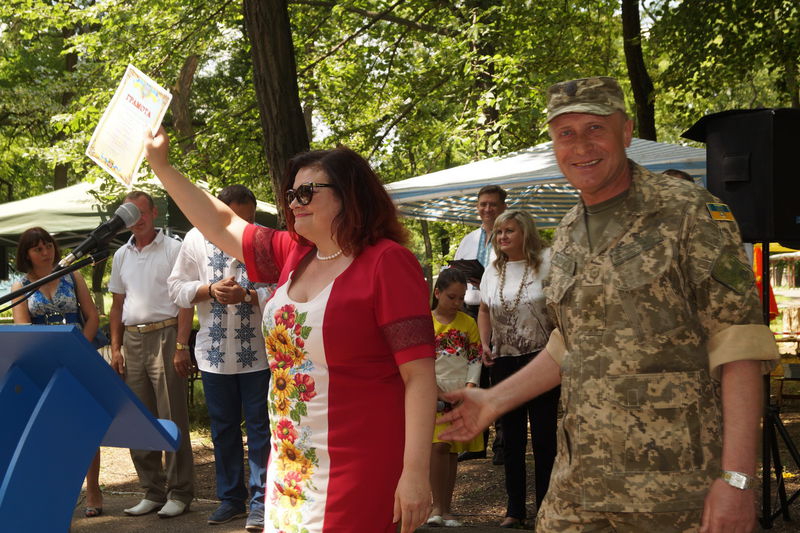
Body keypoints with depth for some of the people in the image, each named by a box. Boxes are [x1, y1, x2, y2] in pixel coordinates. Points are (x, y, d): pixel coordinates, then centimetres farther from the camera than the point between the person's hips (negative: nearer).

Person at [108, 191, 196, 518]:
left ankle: (179, 493, 3)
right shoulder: (122, 255, 16)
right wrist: (115, 348, 11)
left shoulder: (173, 249, -2)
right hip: (132, 339, 6)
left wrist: (181, 346, -14)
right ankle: (152, 491, 17)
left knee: (172, 418, -4)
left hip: (164, 335, -6)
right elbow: (117, 305, 19)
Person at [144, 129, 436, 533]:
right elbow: (221, 226, 22)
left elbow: (420, 376, -16)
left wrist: (416, 472, -21)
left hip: (356, 470, -7)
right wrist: (161, 167, 19)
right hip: (289, 467, 7)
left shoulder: (386, 262, -11)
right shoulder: (293, 255, 10)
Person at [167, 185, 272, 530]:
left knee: (259, 427, 3)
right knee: (223, 428, 12)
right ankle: (231, 498, 25)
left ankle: (260, 501, 9)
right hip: (215, 353, 3)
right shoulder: (197, 239, 0)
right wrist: (211, 290, -14)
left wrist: (247, 295, -24)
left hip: (257, 352, -3)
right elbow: (177, 287, 1)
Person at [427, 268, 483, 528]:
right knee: (438, 446, -15)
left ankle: (445, 509, 11)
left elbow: (476, 358, 8)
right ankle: (437, 507, -9)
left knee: (452, 451, 6)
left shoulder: (467, 323, 8)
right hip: (435, 394, -2)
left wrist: (470, 385, -7)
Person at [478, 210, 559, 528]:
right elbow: (484, 311, 20)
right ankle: (515, 508, 17)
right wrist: (485, 344, 5)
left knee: (544, 434, 0)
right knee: (511, 436, 9)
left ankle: (546, 507, 9)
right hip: (504, 361, 5)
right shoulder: (493, 271, 10)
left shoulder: (545, 263, -6)